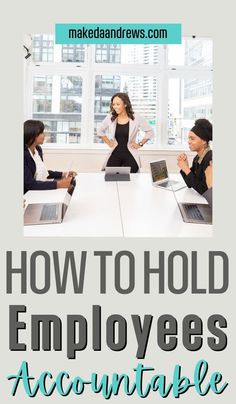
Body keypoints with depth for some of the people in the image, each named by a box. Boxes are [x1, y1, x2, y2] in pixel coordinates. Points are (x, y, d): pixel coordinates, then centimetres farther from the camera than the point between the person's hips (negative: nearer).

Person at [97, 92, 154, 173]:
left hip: (130, 156, -2)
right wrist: (108, 143, 13)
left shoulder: (136, 118, -5)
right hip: (114, 155, 2)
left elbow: (150, 132, 7)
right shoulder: (110, 117, 2)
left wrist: (140, 144, 2)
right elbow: (100, 131, 20)